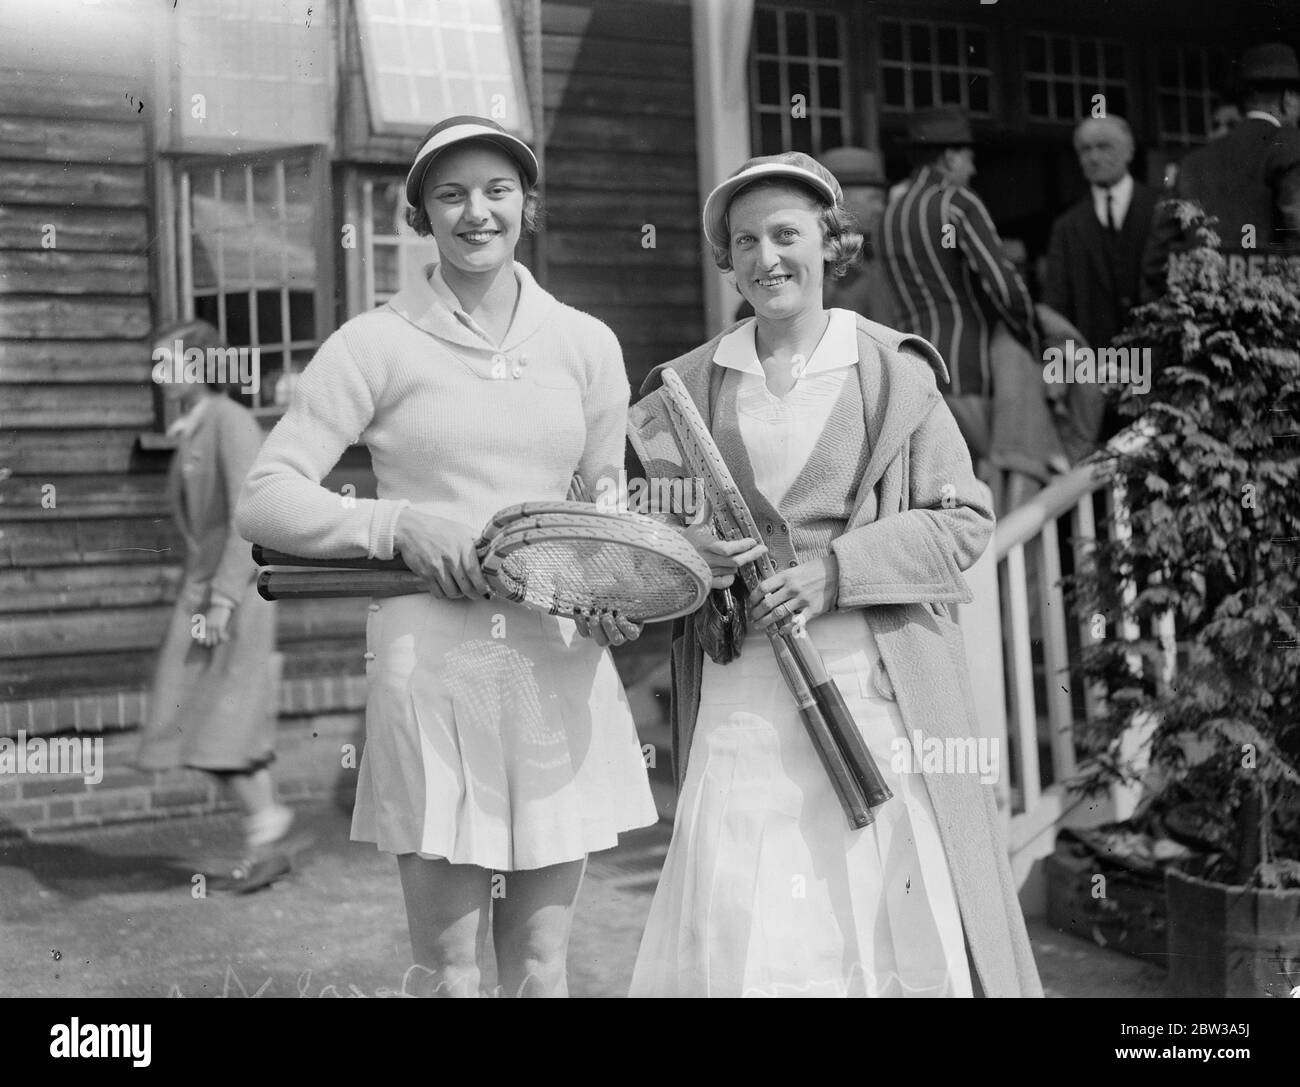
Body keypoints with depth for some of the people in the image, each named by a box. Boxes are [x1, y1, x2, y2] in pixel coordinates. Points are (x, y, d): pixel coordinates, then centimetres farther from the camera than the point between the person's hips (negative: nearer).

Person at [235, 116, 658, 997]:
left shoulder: (586, 344, 10)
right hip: (433, 668, -3)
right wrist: (400, 522, -16)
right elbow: (264, 502, -3)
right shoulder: (377, 344, 0)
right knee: (449, 970, 6)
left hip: (560, 672, 3)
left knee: (540, 965, 11)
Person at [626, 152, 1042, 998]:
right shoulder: (692, 383, 9)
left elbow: (965, 519, -1)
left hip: (875, 680, -2)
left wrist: (837, 568, -12)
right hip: (738, 688, 2)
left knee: (891, 906, 0)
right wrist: (688, 555, -8)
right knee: (731, 917, 0)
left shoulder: (894, 370, 1)